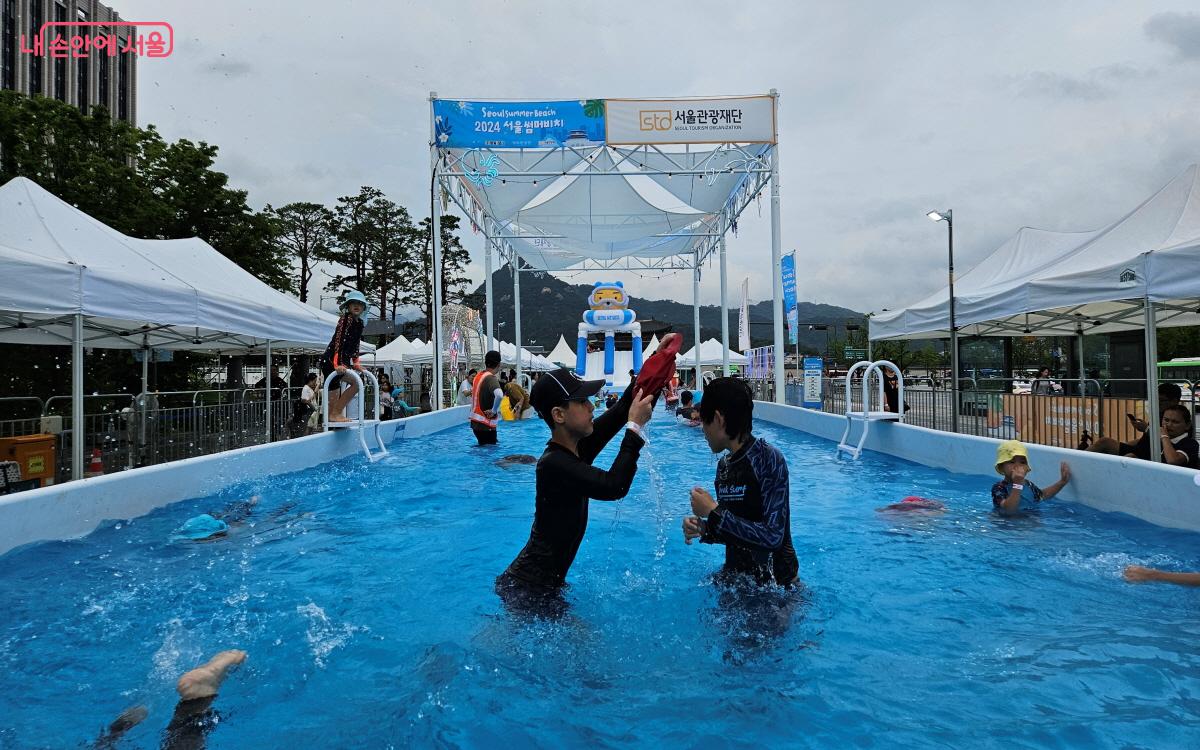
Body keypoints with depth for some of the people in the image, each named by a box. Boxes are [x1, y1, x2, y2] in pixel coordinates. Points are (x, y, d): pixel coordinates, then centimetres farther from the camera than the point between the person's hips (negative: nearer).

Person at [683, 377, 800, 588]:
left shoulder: (769, 459, -19)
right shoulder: (724, 464, 2)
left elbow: (772, 536, -25)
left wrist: (713, 512, -22)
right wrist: (704, 529, -9)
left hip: (775, 581, -6)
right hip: (734, 575, 6)